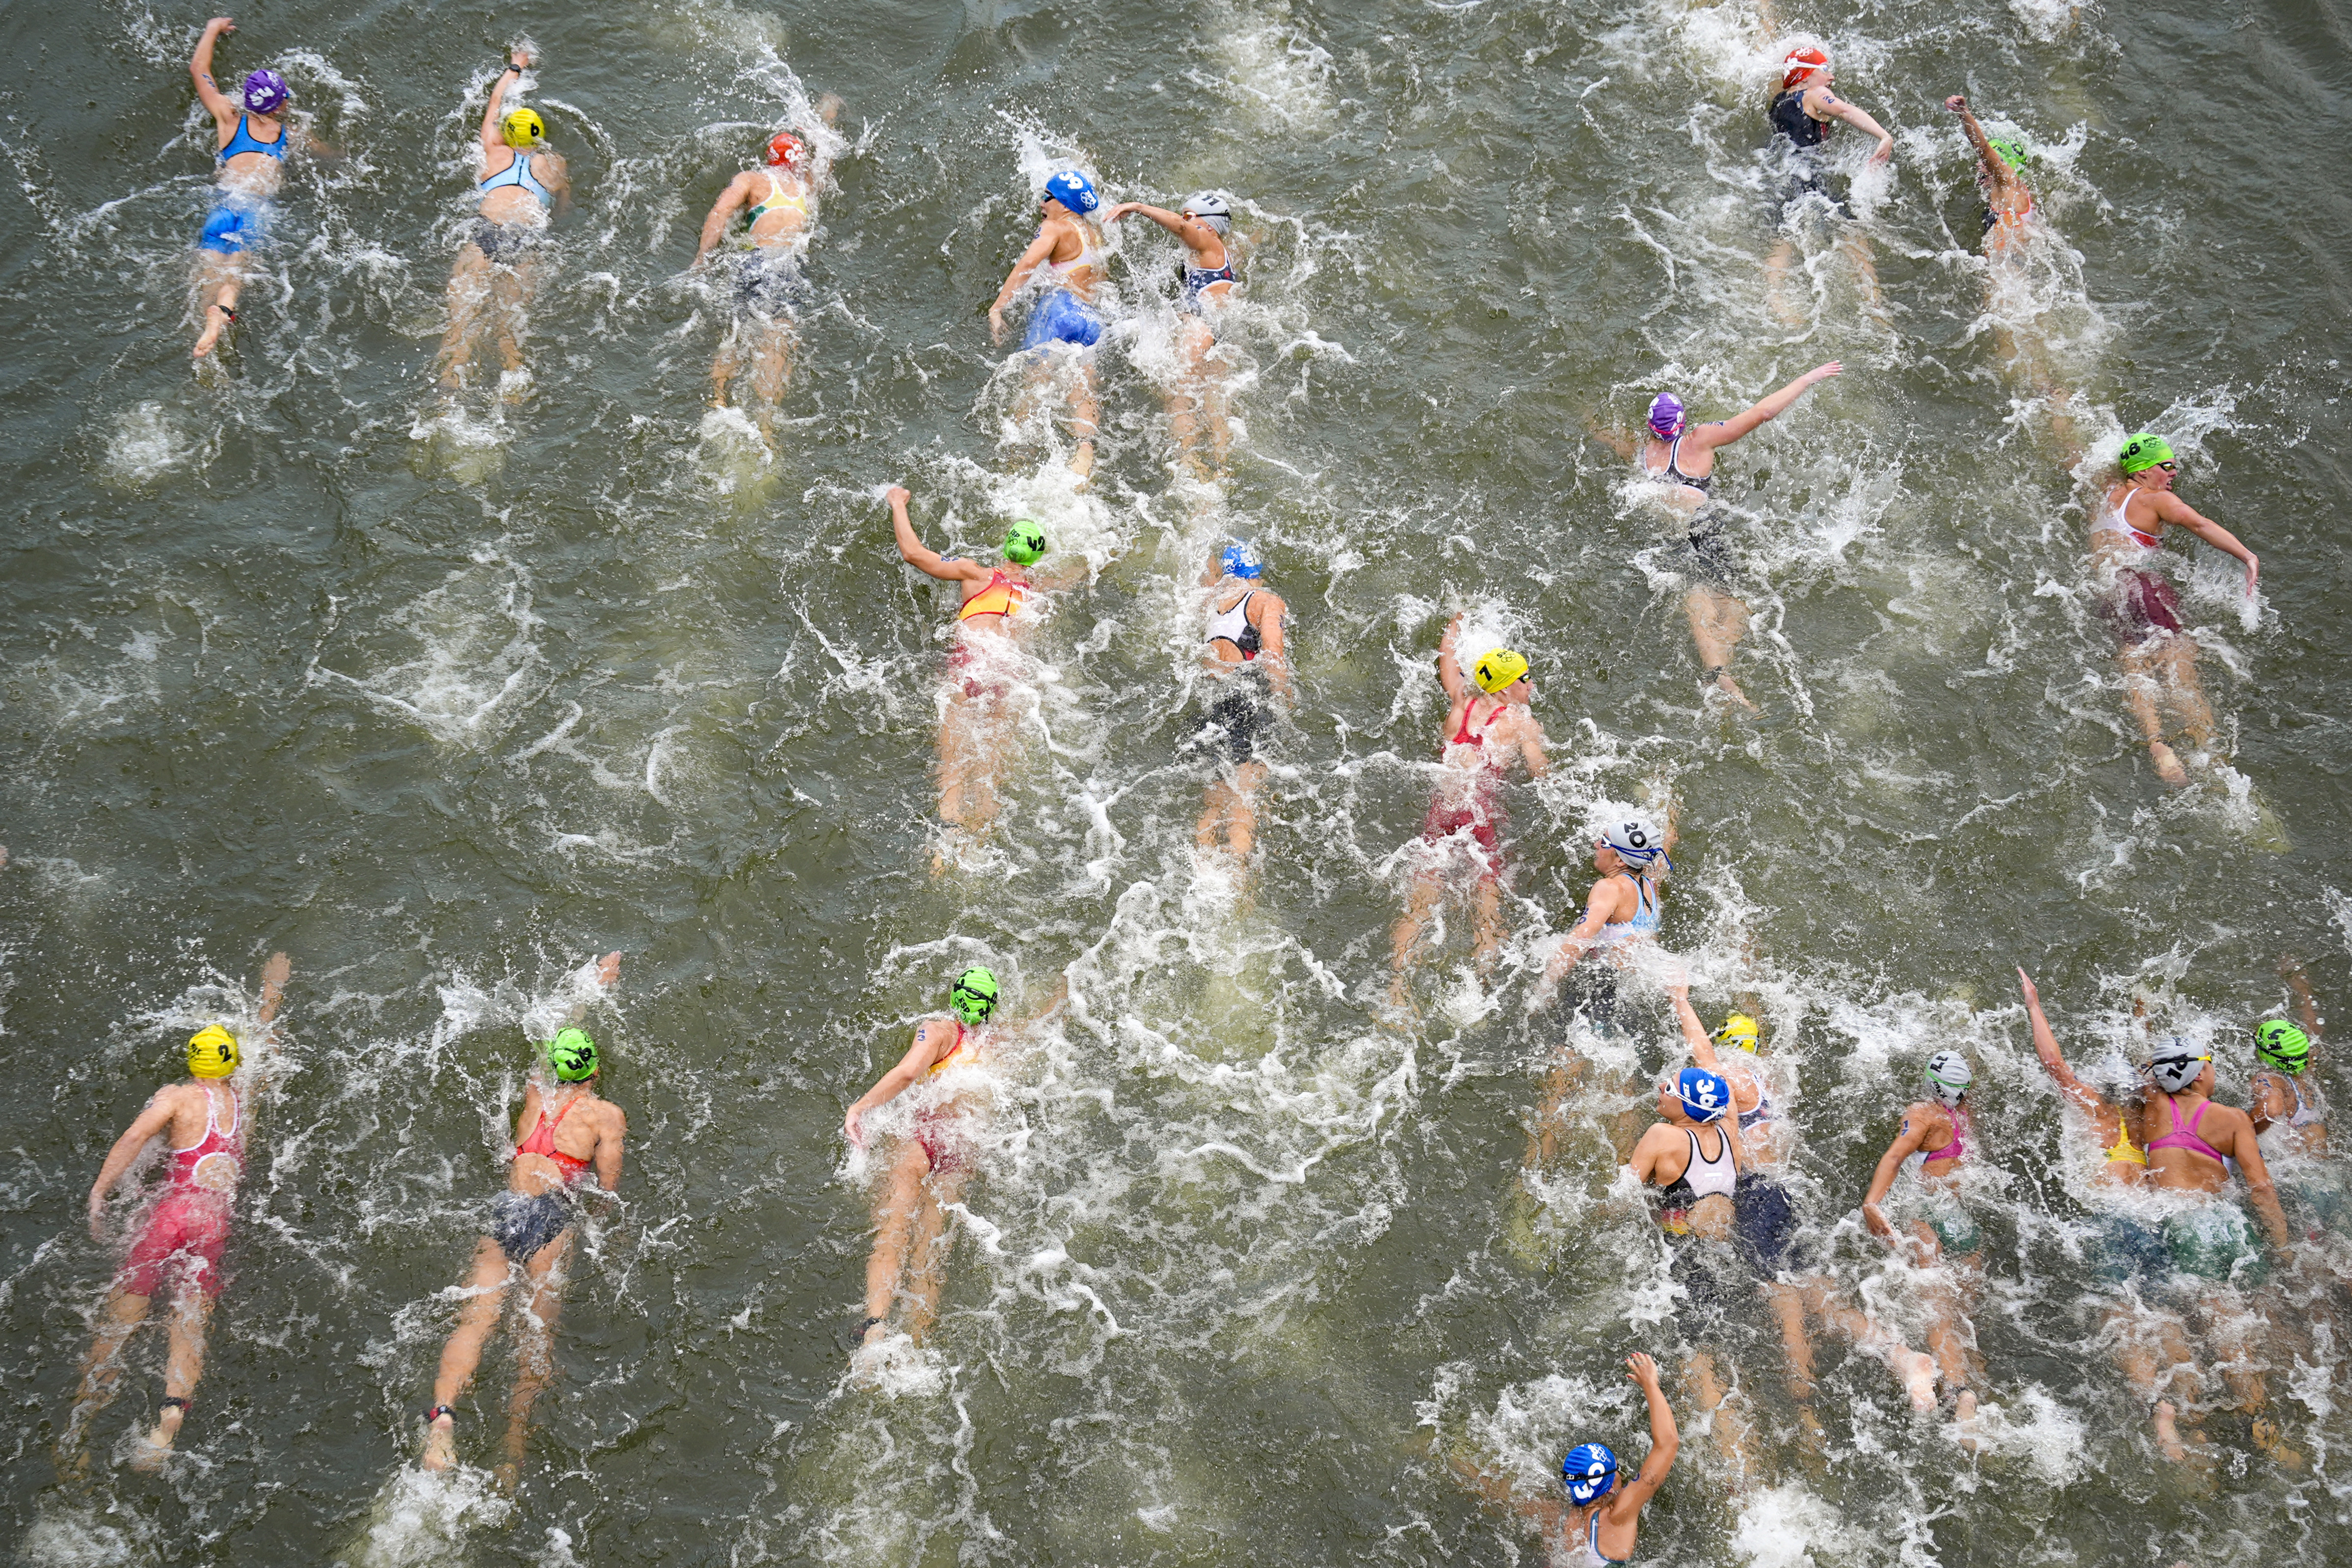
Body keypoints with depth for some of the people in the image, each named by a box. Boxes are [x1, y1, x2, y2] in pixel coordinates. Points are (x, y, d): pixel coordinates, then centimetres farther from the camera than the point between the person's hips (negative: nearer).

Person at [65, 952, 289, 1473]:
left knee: (118, 1323, 1)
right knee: (189, 1331, -4)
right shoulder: (245, 1097, 18)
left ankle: (75, 1436, -1)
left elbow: (135, 1136, -11)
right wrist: (272, 993, 52)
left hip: (172, 1211, -2)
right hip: (217, 1221, 2)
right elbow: (262, 1046, 38)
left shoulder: (177, 1095, 7)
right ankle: (168, 1425, -27)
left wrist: (99, 1192, -16)